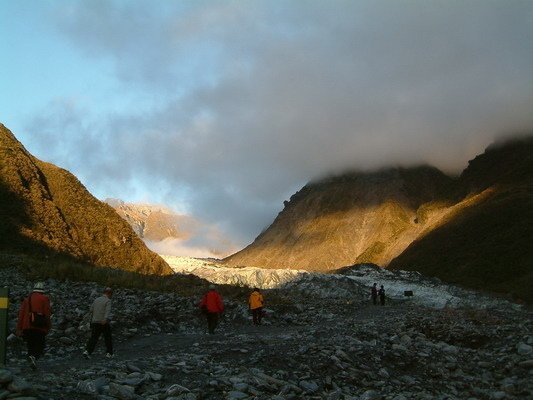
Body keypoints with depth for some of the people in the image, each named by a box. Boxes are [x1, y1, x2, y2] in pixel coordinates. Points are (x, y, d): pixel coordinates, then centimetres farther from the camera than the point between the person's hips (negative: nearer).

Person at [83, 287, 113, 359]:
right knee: (108, 338, 12)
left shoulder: (96, 300, 10)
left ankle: (87, 351, -14)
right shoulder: (108, 301, -8)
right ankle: (109, 353, 17)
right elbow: (108, 311, -24)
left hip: (95, 322, 4)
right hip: (105, 323, -4)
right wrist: (105, 320, -37)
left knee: (93, 338, 3)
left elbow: (91, 311, 12)